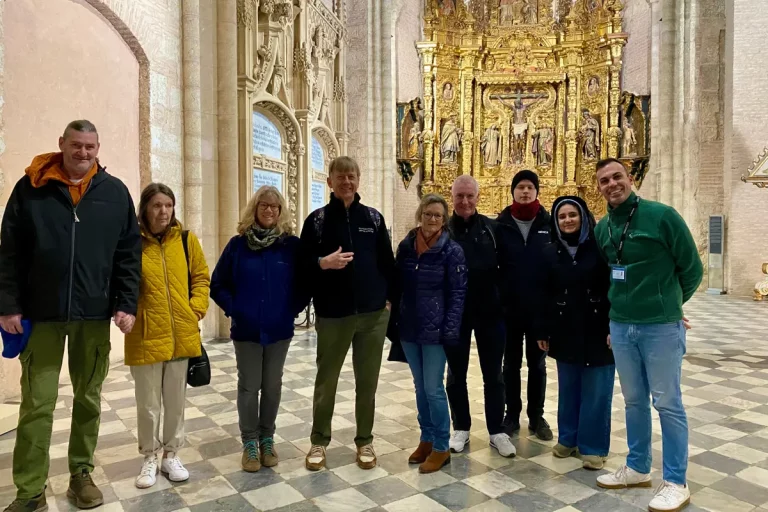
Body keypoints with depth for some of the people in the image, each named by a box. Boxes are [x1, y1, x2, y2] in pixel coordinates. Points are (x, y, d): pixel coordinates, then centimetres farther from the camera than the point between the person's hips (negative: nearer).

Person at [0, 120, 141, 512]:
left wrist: (127, 303, -4)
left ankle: (81, 474, 28)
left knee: (88, 399, 12)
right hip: (41, 314, -1)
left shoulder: (115, 192, 4)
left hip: (94, 314, 1)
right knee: (37, 403, 4)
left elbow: (129, 253, 2)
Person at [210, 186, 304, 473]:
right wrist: (233, 309, -5)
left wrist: (293, 308, -4)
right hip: (246, 330, 0)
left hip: (279, 330, 1)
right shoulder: (238, 244, -3)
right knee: (248, 387, 7)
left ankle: (267, 438, 29)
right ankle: (250, 442, 23)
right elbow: (218, 284, 3)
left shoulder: (291, 244, -4)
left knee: (272, 386, 12)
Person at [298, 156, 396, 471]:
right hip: (332, 315, -1)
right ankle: (319, 441, 29)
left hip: (374, 314, 2)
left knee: (367, 381, 11)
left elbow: (387, 262, 9)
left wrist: (390, 298, 2)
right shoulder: (317, 219, 2)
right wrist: (323, 263, -18)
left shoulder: (373, 218, 7)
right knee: (326, 380, 11)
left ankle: (365, 441, 28)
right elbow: (302, 265, 0)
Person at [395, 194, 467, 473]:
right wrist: (393, 320, 6)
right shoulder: (405, 246, 4)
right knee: (420, 387, 15)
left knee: (433, 389, 0)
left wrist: (450, 330, -15)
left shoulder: (452, 250, -8)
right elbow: (398, 284, 9)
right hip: (409, 327, 5)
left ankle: (441, 448, 17)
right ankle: (426, 439, 30)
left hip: (435, 329, -5)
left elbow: (457, 293, -9)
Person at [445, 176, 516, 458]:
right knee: (456, 375, 11)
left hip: (489, 312, 1)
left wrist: (503, 300, -3)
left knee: (493, 375, 10)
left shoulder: (492, 228, 2)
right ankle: (461, 428, 27)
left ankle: (497, 431, 24)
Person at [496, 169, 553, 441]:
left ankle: (537, 416, 25)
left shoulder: (549, 223, 0)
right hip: (509, 306, 0)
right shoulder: (502, 224, -1)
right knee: (511, 363, 11)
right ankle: (512, 415, 24)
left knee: (537, 363, 12)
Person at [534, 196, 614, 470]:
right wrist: (542, 331, 4)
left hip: (597, 330, -3)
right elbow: (544, 296, 5)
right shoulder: (550, 253, 5)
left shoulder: (600, 248, -5)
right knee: (568, 387, 12)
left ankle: (593, 446, 18)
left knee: (596, 390, 4)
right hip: (565, 331, 3)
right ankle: (568, 438, 27)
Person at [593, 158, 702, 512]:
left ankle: (675, 482, 20)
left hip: (661, 327, -5)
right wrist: (616, 314, 13)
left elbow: (692, 268, -3)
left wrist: (667, 305, 7)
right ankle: (637, 469, 31)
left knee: (667, 403, 6)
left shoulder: (661, 215, -10)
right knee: (634, 401, 16)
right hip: (620, 327, 5)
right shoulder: (602, 228, 7)